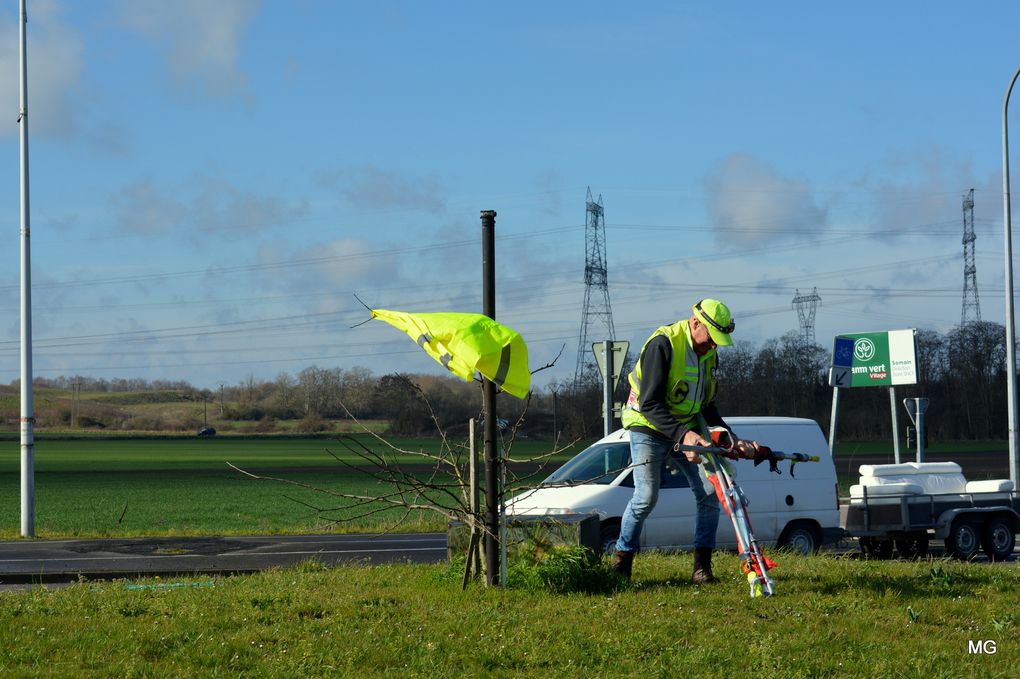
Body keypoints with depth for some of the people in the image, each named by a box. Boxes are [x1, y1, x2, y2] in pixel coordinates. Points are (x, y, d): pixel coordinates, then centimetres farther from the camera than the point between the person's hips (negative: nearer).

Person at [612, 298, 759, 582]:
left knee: (711, 493, -6)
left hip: (688, 428, 6)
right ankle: (621, 561, 6)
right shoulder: (663, 344, -22)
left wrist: (732, 438, -4)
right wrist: (683, 434, -37)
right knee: (646, 497, -13)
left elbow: (707, 406, 10)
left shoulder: (709, 353, 3)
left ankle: (702, 567, -1)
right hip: (650, 428, -6)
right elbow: (650, 405, -27)